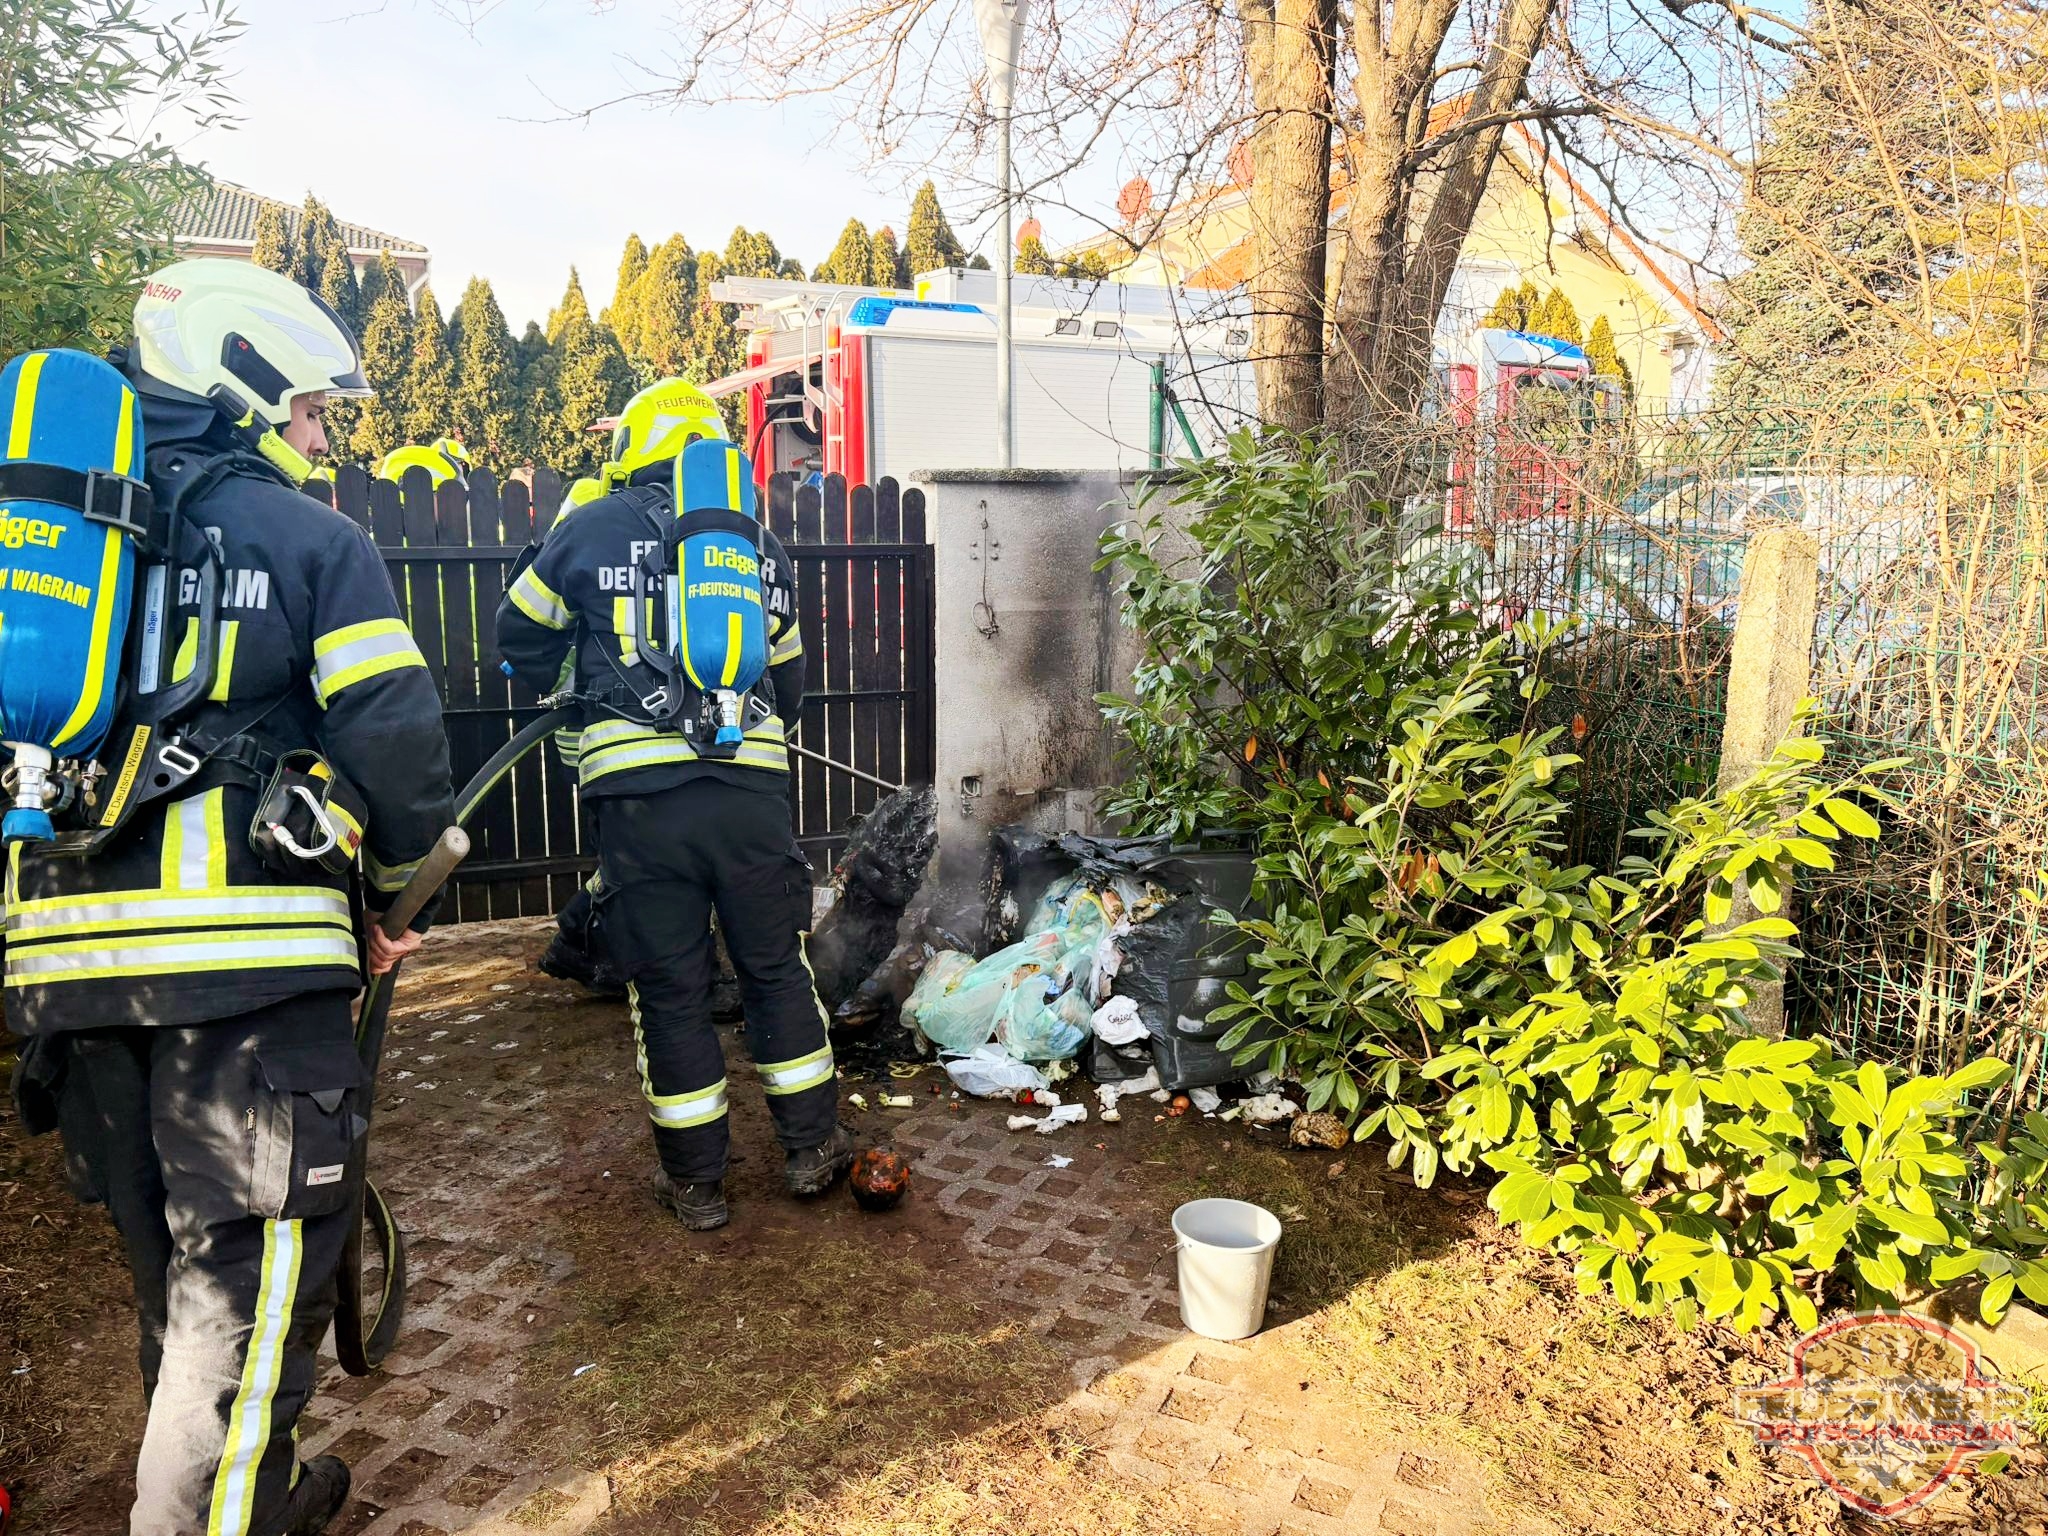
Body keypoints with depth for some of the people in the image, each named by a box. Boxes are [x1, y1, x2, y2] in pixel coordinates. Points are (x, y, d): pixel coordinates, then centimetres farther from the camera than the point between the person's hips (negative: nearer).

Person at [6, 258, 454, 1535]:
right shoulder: (309, 538, -2)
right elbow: (393, 742, -9)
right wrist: (401, 882, 8)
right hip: (249, 958, -7)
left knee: (178, 1271, 22)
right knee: (251, 1288, 2)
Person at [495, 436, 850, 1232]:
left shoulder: (593, 528, 6)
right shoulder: (765, 547, 15)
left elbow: (521, 635, 17)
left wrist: (566, 691, 36)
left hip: (642, 798, -2)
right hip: (752, 789, 2)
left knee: (668, 988, 9)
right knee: (776, 968, 16)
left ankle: (694, 1179, 20)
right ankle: (811, 1148, 26)